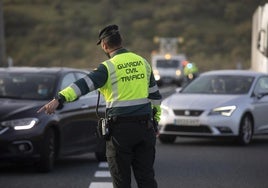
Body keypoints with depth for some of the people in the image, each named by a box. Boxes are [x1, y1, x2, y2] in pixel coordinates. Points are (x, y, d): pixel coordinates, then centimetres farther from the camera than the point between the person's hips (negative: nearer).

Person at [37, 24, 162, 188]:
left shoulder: (108, 67, -8)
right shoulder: (142, 62, 10)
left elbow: (84, 84, -22)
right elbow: (155, 95, 17)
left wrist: (58, 100, -31)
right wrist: (155, 121, 26)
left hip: (120, 129, -5)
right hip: (145, 127, 5)